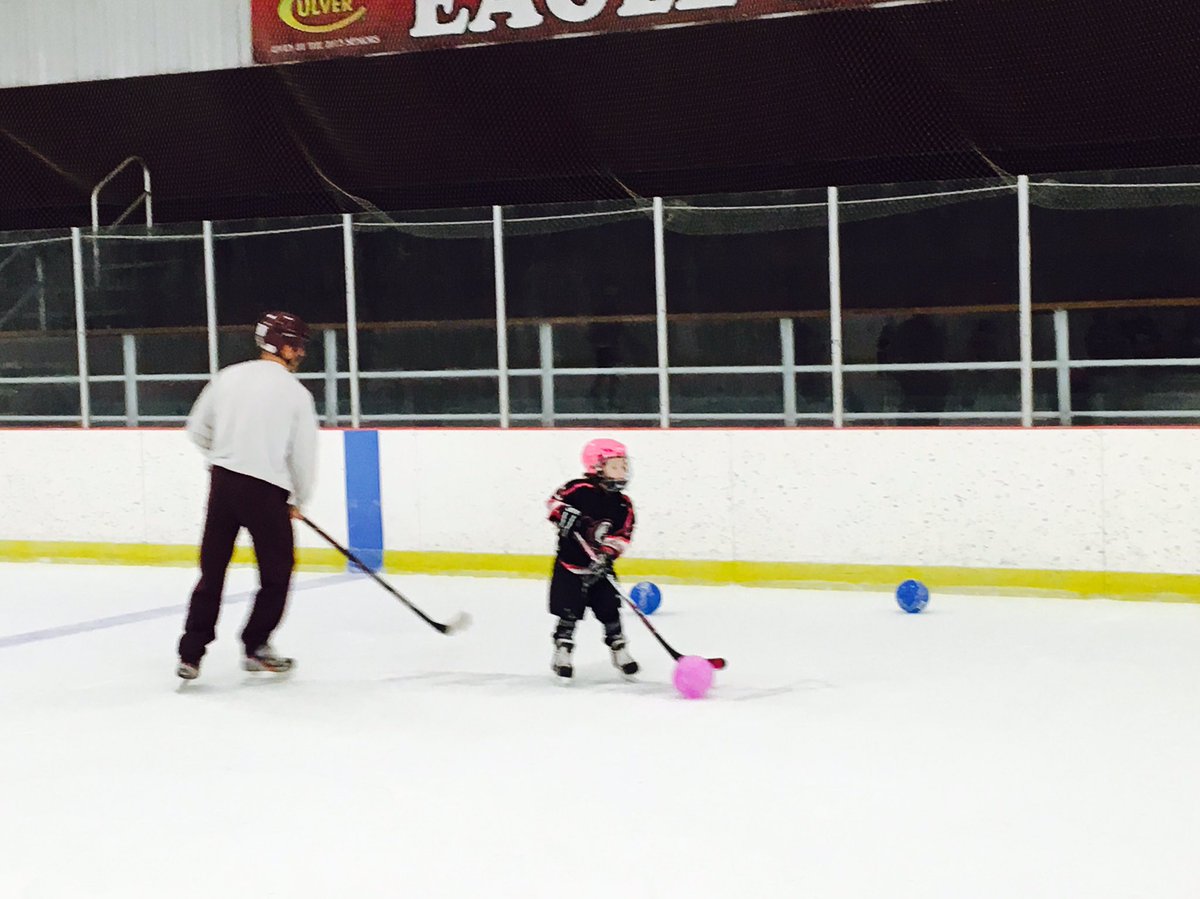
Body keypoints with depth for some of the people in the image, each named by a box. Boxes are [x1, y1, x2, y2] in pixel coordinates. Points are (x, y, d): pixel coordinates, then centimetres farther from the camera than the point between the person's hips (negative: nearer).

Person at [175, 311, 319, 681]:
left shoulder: (229, 376, 6)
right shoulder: (296, 393, -5)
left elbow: (197, 429, 11)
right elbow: (304, 454, -2)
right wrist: (298, 500, 13)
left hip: (222, 483, 5)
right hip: (266, 491, -4)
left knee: (212, 569, 12)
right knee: (277, 570, 14)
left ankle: (191, 654, 9)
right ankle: (255, 648, 16)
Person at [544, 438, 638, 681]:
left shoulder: (623, 505, 1)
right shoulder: (579, 489, -12)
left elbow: (622, 535, -4)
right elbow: (554, 503, -10)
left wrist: (609, 550, -21)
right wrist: (566, 517, -27)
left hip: (600, 568, 4)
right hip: (570, 564, -4)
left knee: (609, 608, 2)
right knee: (569, 612, -3)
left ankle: (619, 650, 16)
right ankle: (562, 653, 10)